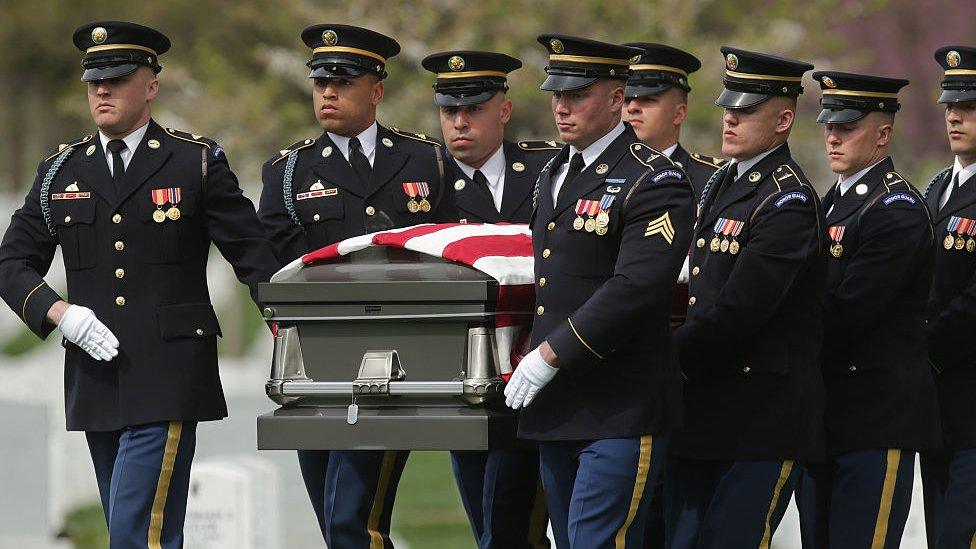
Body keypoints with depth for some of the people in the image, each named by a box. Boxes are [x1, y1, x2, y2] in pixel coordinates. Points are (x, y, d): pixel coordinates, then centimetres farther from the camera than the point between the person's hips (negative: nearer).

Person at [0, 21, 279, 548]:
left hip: (168, 384, -5)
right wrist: (60, 313, -6)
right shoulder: (61, 170, 12)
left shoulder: (197, 163, 2)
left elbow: (254, 257, 2)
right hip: (96, 380, 5)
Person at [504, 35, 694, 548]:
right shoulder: (554, 173, 16)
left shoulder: (656, 183, -12)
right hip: (556, 408, 9)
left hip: (621, 410, -9)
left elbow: (634, 290, -22)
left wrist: (550, 354, -20)